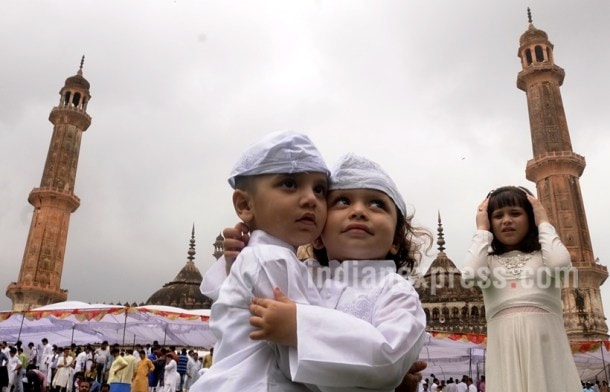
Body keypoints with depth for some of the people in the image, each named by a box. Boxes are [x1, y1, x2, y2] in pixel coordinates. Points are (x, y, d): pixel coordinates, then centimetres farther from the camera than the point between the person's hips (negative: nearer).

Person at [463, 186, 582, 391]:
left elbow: (559, 264, -11)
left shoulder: (543, 256, 14)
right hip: (505, 346, 0)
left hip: (546, 343, 0)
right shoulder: (489, 261, 14)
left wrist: (544, 222, 5)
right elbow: (471, 273, -9)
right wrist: (482, 230, 5)